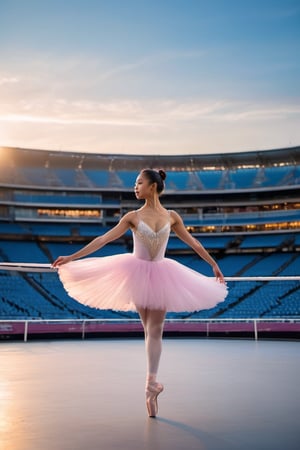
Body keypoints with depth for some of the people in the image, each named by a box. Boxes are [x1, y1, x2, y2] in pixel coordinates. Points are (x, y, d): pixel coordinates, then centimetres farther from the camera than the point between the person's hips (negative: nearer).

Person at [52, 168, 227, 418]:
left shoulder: (172, 217, 0)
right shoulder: (133, 216, -4)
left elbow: (193, 242, 8)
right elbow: (104, 239, -6)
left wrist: (214, 265, 12)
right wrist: (72, 257, -10)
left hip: (160, 275, 1)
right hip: (137, 274, -1)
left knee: (155, 331, 0)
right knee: (149, 329, 7)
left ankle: (150, 386, 7)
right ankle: (153, 382, 19)